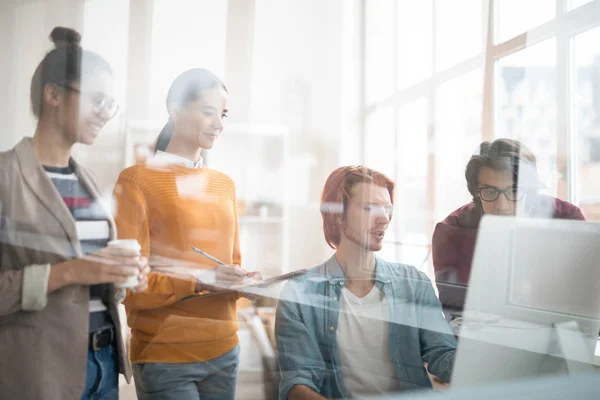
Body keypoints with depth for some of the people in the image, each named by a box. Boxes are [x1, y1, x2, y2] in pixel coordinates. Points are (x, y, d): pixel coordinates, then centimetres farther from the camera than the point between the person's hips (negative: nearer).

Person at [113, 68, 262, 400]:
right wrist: (198, 281, -23)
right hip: (165, 355, -6)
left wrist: (244, 282, -4)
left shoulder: (224, 184, 11)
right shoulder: (138, 179, -7)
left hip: (224, 350, 6)